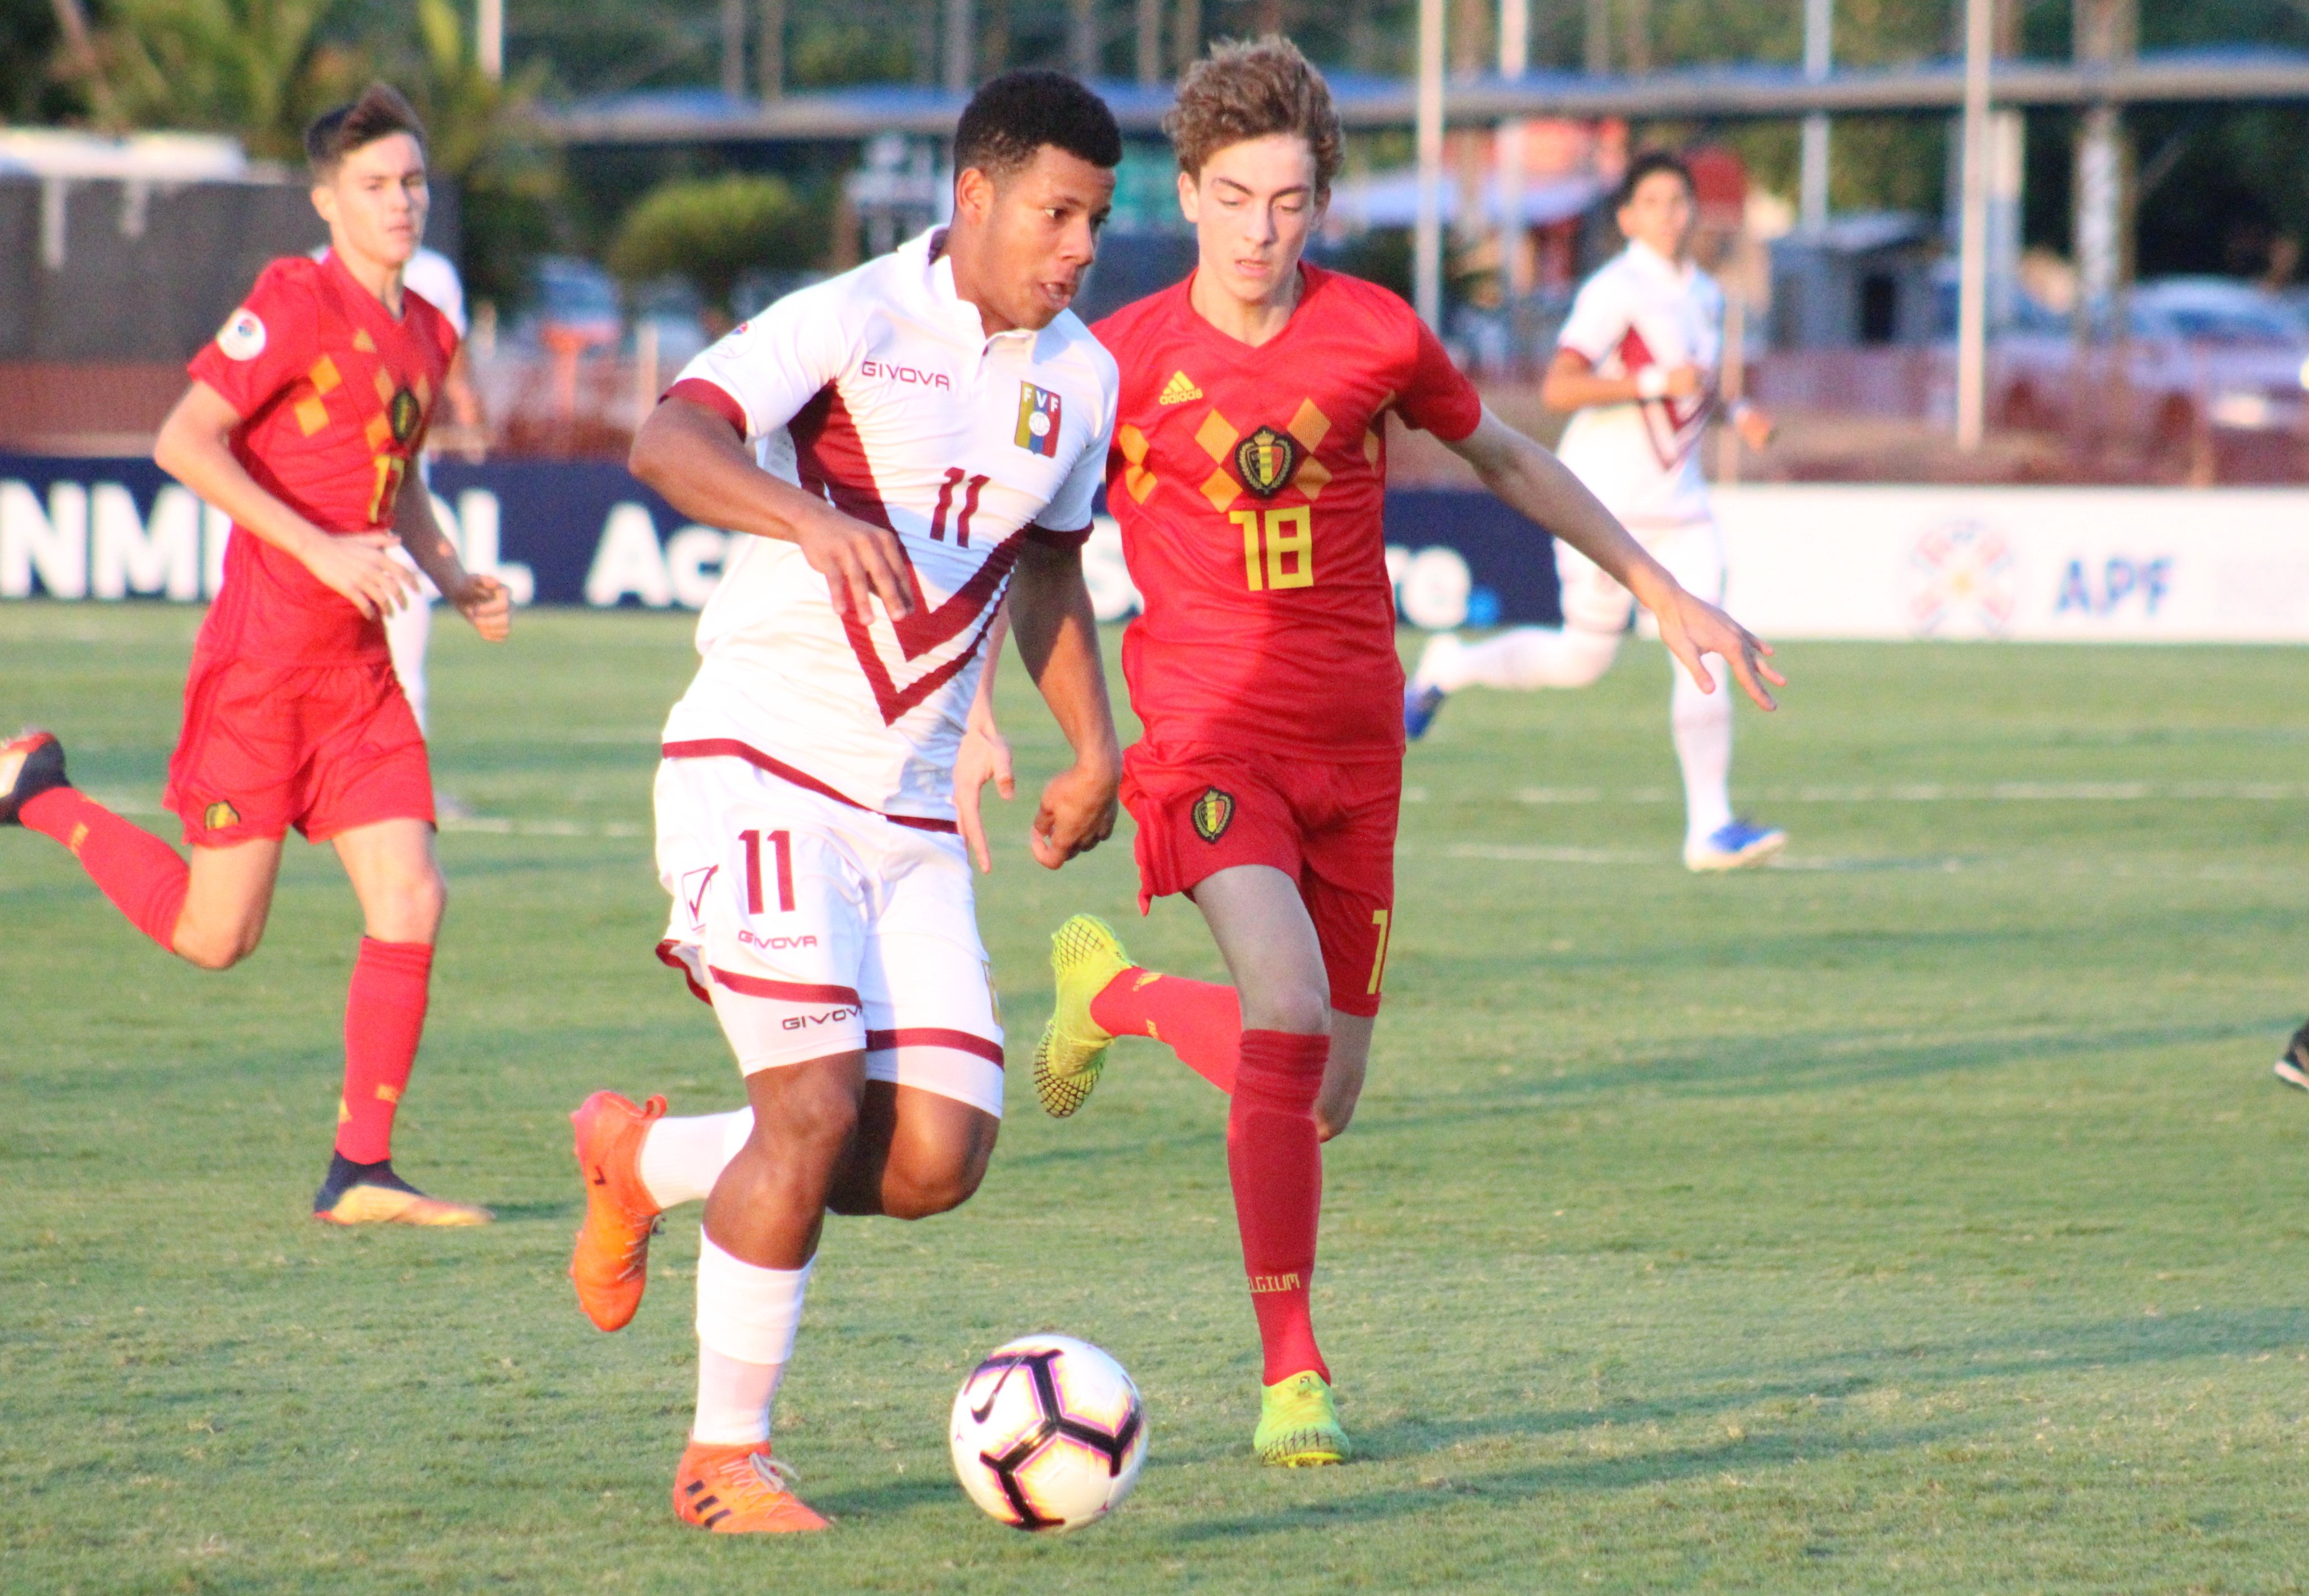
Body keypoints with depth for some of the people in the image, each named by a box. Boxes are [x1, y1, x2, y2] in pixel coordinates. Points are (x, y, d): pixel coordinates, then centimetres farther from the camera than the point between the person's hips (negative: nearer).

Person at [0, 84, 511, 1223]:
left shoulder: (426, 334, 13)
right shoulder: (298, 299, -11)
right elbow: (184, 441, -17)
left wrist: (455, 582, 12)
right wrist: (319, 549, -22)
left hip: (358, 663, 7)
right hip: (261, 657, -7)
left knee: (411, 903, -4)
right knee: (216, 934, -1)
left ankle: (360, 1173, 2)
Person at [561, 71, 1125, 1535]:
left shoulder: (1080, 380, 10)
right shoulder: (854, 321, -10)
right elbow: (672, 440, -25)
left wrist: (1095, 749, 18)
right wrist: (815, 520, -42)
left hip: (913, 811, 6)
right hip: (762, 768, -6)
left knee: (938, 1159, -5)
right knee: (816, 1105, -18)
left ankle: (644, 1157, 22)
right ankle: (725, 1460, -2)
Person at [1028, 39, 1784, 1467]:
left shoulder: (1373, 334, 1)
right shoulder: (1123, 364, -6)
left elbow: (1508, 461, 18)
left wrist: (1664, 592, 19)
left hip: (1353, 747, 4)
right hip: (1211, 734, -4)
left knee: (1324, 1099, 6)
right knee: (1289, 1011, -27)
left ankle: (1112, 991, 37)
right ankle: (1293, 1373, -14)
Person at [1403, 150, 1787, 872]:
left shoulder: (1705, 296, 12)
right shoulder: (1614, 291, -13)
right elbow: (1558, 389, -23)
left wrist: (1736, 414, 8)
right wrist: (1657, 384, -29)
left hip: (1679, 506, 6)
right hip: (1604, 504, -6)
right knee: (1585, 658, 3)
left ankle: (1710, 826, -8)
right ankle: (1450, 668, 29)